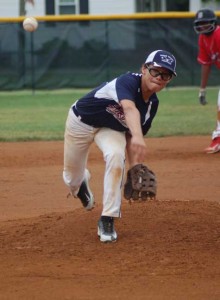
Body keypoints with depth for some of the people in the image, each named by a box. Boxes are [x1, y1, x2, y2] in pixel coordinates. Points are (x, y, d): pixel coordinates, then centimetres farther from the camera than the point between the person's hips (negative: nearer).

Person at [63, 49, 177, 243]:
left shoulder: (152, 104, -14)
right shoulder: (128, 82, -37)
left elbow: (131, 139, -6)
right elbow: (129, 108, -58)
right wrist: (137, 137, -77)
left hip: (111, 128, 4)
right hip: (81, 121, -4)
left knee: (116, 155, -29)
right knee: (72, 177, 10)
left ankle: (107, 220, -20)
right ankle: (81, 182, 53)